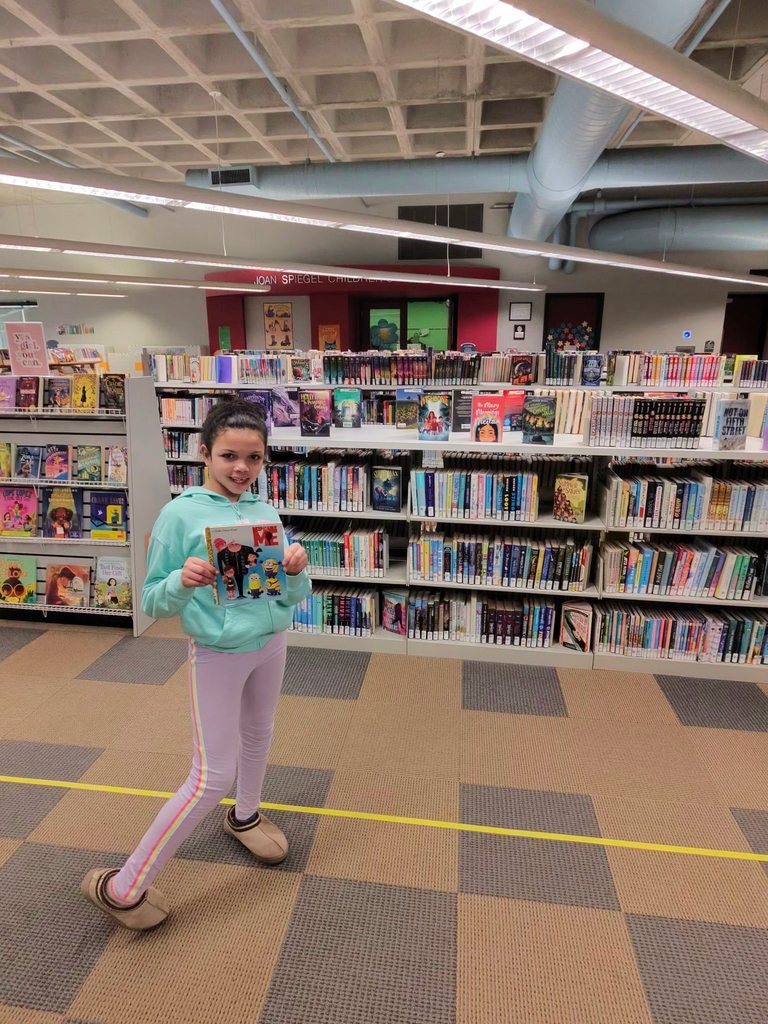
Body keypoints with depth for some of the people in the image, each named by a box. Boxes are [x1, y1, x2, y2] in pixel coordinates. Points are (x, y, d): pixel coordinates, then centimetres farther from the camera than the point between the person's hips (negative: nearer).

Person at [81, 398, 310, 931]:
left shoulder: (267, 512, -3)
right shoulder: (180, 514, -15)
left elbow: (296, 597, 1)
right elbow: (154, 602, -10)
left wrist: (296, 571, -21)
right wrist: (183, 582, -31)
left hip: (272, 641, 5)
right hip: (218, 652, -5)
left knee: (258, 735, 25)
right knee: (213, 777, 0)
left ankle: (245, 815, 54)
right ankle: (123, 887, 20)